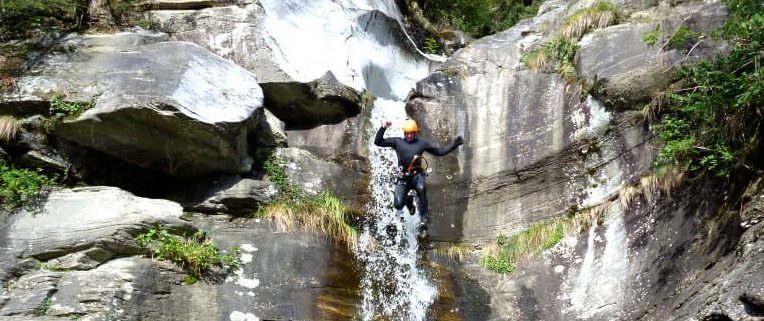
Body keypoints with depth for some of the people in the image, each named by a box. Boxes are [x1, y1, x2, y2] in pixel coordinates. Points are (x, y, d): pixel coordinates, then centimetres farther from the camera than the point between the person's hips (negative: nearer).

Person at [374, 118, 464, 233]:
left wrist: (454, 145, 10)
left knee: (421, 188, -36)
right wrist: (383, 128, -4)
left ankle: (424, 217, -25)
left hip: (417, 176, -1)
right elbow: (378, 142, 7)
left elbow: (439, 151, 17)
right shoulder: (397, 142, 10)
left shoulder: (422, 143, 12)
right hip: (403, 178, 1)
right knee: (398, 205, -12)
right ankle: (408, 200, 27)